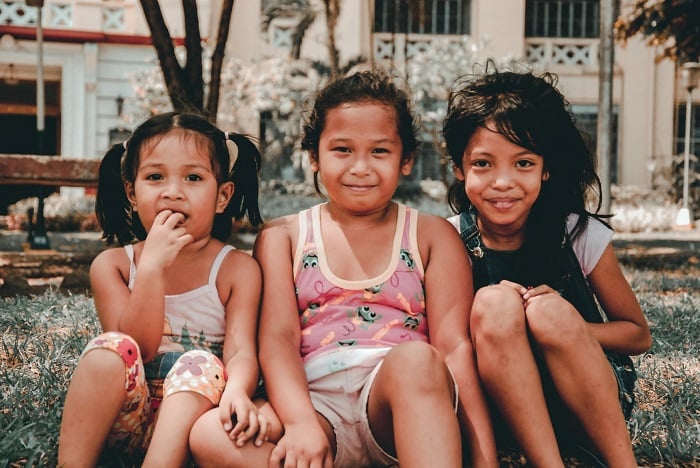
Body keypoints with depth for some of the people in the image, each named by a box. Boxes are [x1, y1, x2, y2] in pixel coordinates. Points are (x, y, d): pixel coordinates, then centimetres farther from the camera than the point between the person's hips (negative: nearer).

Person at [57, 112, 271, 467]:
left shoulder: (237, 269, -1)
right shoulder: (112, 264, 2)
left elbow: (241, 351, -13)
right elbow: (137, 349, -10)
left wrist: (236, 391, -37)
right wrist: (152, 266, -21)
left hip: (195, 408, -1)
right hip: (123, 420, 1)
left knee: (199, 363, -30)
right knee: (111, 348, -26)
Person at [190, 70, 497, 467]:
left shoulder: (432, 236, 13)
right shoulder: (282, 238, 15)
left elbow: (455, 345, 3)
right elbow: (278, 336, 2)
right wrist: (301, 422, -18)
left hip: (402, 403, -1)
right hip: (317, 400, 1)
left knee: (415, 358, -36)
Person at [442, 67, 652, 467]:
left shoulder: (582, 235, -8)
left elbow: (639, 335, 2)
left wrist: (563, 327, -19)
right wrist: (498, 317, -23)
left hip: (586, 407, 0)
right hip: (496, 406, 1)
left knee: (548, 312, -30)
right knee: (493, 304, -27)